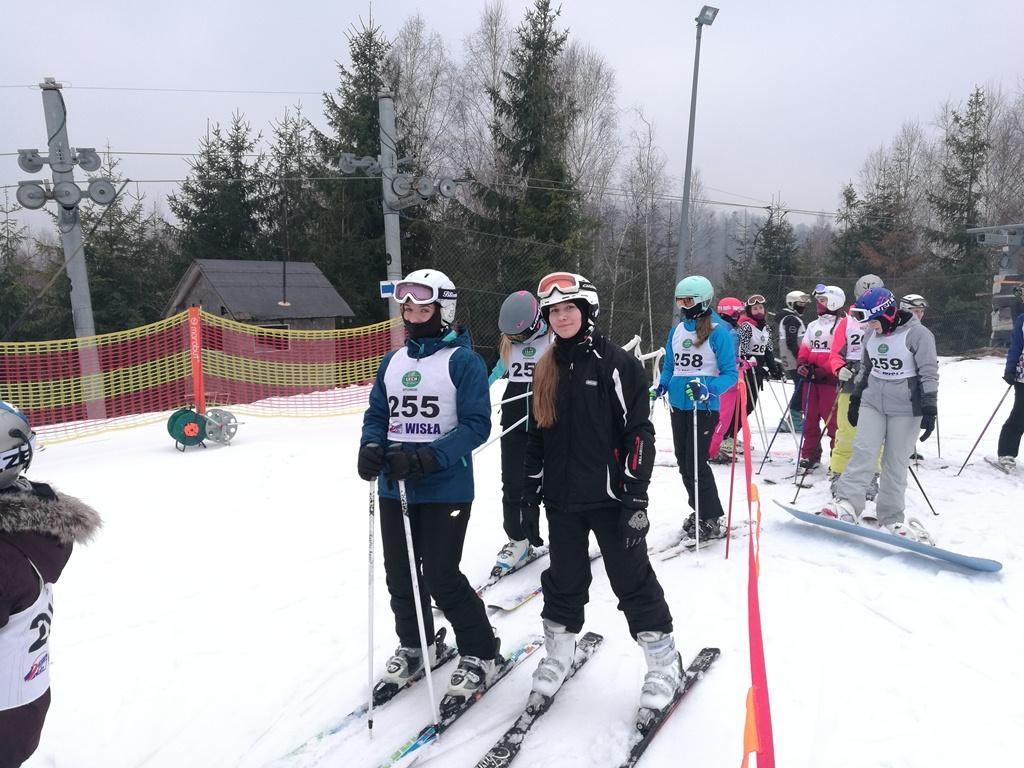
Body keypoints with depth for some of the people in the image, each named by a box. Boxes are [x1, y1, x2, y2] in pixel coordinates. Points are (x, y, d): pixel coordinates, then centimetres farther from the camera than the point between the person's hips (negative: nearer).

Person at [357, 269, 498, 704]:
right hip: (394, 488, 6)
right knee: (399, 573, 13)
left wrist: (428, 459, -25)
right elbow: (376, 415, 14)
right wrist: (371, 447, -9)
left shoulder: (462, 361, -8)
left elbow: (476, 424, -14)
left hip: (445, 488, -6)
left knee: (440, 577, -5)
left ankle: (480, 652, 18)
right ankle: (413, 645, 38)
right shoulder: (392, 362, 12)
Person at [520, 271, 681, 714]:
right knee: (563, 580, 15)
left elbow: (639, 431, -11)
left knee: (632, 579, 5)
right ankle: (558, 653, 33)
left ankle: (664, 661, 21)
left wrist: (636, 498, -15)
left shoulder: (616, 363, -8)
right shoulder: (546, 370, 9)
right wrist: (530, 497, 12)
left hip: (609, 497, -5)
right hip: (562, 499, 5)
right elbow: (537, 437, 13)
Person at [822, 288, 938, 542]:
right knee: (863, 451, -9)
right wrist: (855, 399, 19)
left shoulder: (917, 334, -12)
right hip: (873, 403, 4)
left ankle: (891, 516, 10)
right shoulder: (871, 334, 6)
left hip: (906, 409, -4)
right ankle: (847, 503, -14)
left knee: (895, 462, 1)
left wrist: (929, 410, -16)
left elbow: (929, 373, -12)